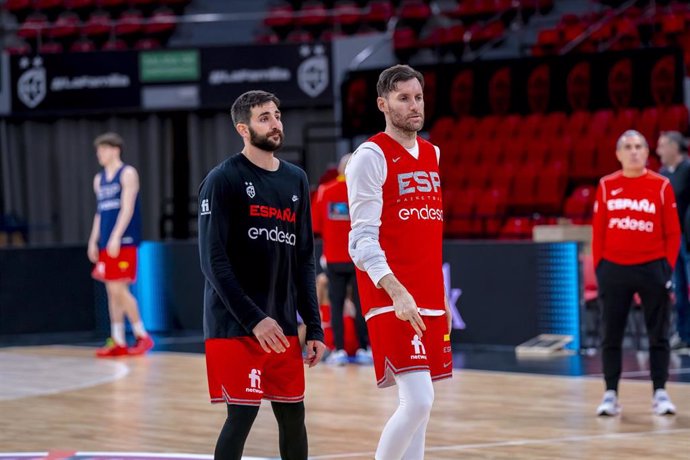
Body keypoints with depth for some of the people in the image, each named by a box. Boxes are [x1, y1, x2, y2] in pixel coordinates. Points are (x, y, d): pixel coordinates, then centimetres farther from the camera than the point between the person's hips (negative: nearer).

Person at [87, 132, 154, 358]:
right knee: (112, 292, 5)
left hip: (124, 242, -7)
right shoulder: (99, 179, 17)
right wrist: (93, 241, 12)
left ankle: (142, 336, -1)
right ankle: (118, 342, 8)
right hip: (106, 244, 7)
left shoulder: (127, 174, -5)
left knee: (119, 289, -11)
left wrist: (115, 237, -21)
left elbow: (127, 208, -13)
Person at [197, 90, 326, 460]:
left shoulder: (295, 180, 12)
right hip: (235, 326, -6)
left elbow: (304, 260, 15)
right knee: (242, 414, -9)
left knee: (292, 415, 8)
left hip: (283, 325, 6)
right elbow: (214, 261, -13)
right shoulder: (223, 180, -7)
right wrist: (253, 319, -19)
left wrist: (314, 327, 9)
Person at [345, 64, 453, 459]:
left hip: (429, 301, 8)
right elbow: (363, 238, -15)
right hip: (392, 301, -8)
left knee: (420, 404, 8)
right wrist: (397, 292, -26)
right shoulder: (371, 156, -8)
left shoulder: (432, 154, 16)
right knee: (418, 401, -17)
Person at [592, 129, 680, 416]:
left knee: (658, 335, 3)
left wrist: (668, 267, -6)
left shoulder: (661, 186, 0)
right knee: (611, 336, 4)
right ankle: (610, 395, 10)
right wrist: (599, 268, 0)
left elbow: (673, 232, 1)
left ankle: (660, 393, 9)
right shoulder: (606, 186, 5)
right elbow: (598, 231, 6)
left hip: (652, 268, -1)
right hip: (614, 269, 1)